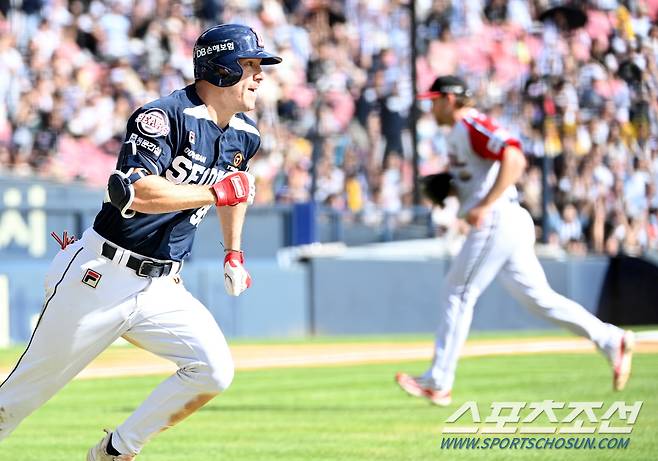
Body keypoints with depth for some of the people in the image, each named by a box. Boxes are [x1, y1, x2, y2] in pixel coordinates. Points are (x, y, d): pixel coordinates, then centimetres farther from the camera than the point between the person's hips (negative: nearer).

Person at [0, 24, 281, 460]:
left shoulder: (244, 136, 7)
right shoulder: (165, 116, -18)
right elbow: (131, 192, -32)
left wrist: (234, 251, 29)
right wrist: (216, 193, -24)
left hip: (161, 289, 7)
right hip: (101, 278, -6)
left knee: (214, 370, -14)